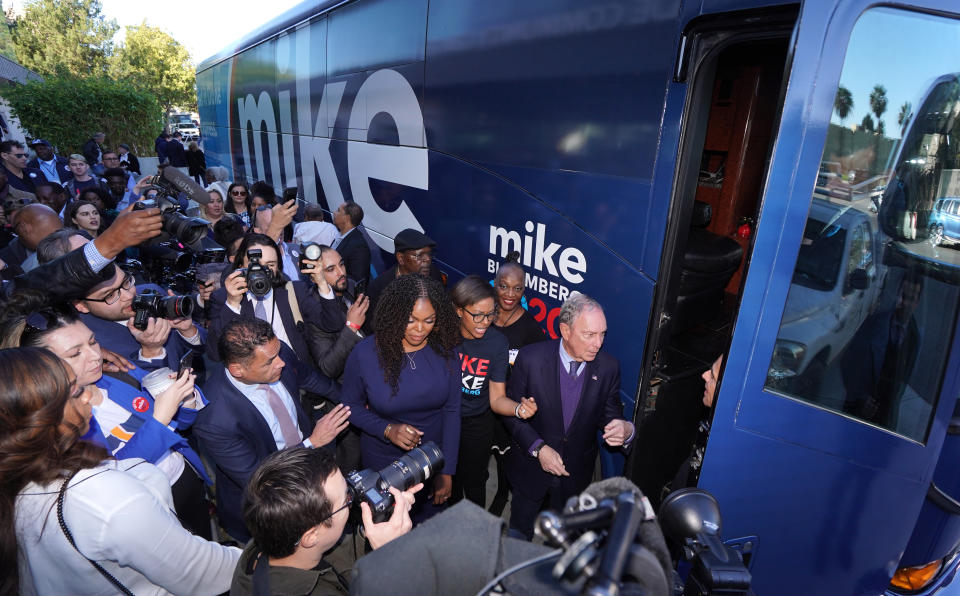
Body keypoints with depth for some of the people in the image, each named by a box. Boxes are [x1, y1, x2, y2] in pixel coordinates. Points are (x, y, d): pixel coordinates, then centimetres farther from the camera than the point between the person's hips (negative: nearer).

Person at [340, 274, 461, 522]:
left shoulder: (444, 351, -14)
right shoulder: (365, 353, -18)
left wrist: (447, 471, -9)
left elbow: (451, 411, -9)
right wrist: (387, 429, -23)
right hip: (382, 462, -1)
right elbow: (351, 405, -6)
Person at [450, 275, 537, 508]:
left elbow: (497, 399, -13)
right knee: (449, 482, 21)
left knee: (474, 484, 17)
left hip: (477, 426, 0)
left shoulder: (497, 341, -15)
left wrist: (519, 408, -33)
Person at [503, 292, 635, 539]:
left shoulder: (608, 367, -15)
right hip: (531, 465, -1)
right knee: (520, 530, 23)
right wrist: (538, 448, -21)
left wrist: (625, 430, -27)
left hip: (577, 471, 2)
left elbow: (610, 415, -4)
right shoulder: (531, 358, -21)